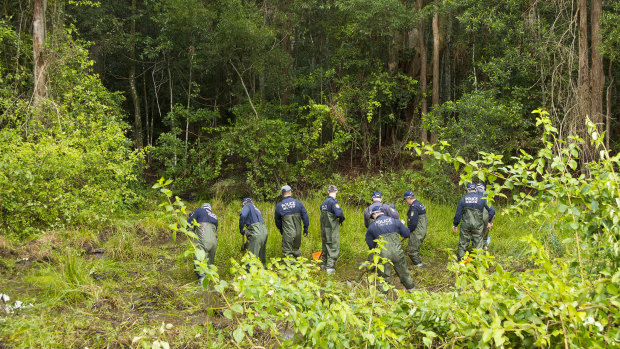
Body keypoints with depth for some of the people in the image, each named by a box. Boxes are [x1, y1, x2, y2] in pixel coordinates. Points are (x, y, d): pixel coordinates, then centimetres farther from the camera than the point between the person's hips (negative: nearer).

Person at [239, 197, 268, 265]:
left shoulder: (248, 206, 7)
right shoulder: (257, 210, 31)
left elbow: (243, 215, -16)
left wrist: (241, 229, -4)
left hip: (256, 234, -8)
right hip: (264, 233, 8)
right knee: (261, 256, 17)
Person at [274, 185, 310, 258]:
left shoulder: (279, 206, -2)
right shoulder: (298, 203, -1)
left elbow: (277, 220, 9)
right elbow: (305, 216, 0)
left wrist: (281, 230, 24)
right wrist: (306, 228, 9)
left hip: (287, 233, -2)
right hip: (298, 232, 2)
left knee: (287, 252, 3)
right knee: (296, 250, 20)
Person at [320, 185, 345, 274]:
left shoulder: (323, 203, 9)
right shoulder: (333, 202, -16)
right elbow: (339, 212, -28)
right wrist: (342, 218, -7)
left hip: (324, 229, 8)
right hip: (332, 229, -8)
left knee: (325, 245, 20)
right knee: (333, 247, -1)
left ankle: (324, 264, 31)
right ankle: (330, 267, -1)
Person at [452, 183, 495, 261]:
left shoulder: (463, 199, 2)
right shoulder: (482, 199, 0)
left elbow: (458, 214, 2)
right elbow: (491, 211, -1)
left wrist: (455, 225, 11)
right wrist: (489, 222, 11)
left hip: (465, 225, 1)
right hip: (477, 225, -1)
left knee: (463, 244, 10)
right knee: (477, 244, 6)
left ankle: (460, 260, 14)